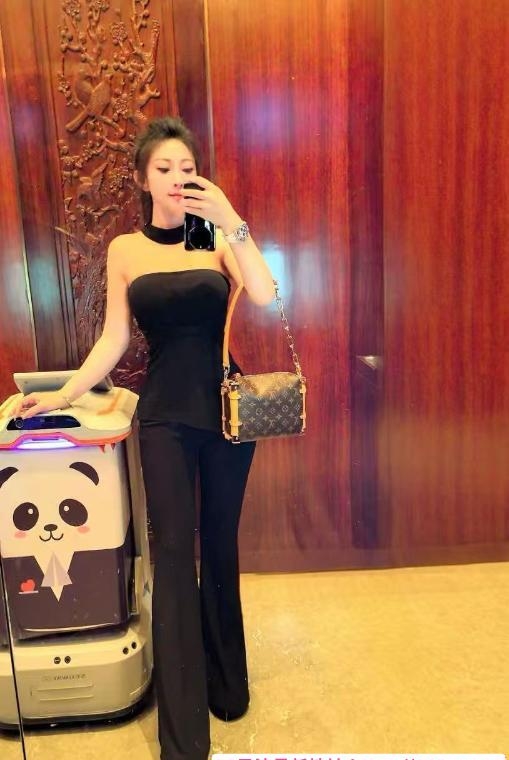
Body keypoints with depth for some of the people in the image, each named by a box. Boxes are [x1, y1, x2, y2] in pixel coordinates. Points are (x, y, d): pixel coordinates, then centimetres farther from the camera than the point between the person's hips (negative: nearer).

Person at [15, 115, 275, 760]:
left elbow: (265, 295, -16)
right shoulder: (124, 250, 5)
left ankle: (226, 684, 36)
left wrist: (230, 221, -22)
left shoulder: (218, 240, 2)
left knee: (220, 547, 12)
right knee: (174, 553, 0)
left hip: (226, 405, 0)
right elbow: (114, 339, 7)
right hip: (164, 414, 0)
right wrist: (65, 394, 5)